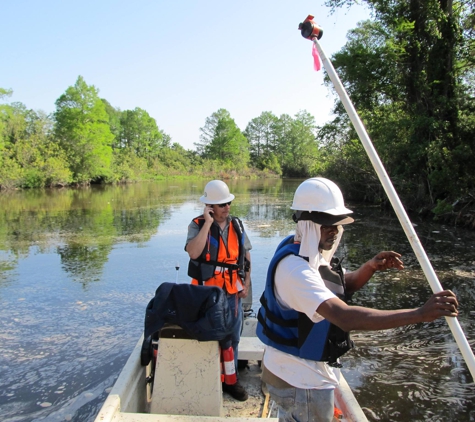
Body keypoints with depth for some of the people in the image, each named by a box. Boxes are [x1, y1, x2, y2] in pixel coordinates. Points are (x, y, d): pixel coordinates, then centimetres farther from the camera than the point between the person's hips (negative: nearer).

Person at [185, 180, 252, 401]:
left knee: (233, 338, 14)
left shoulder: (236, 225, 3)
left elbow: (246, 254, 11)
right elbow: (193, 252, -29)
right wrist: (207, 223, -28)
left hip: (233, 292, 4)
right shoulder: (198, 225, -12)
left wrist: (246, 283, 5)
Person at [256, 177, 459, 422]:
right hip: (299, 379, -9)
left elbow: (342, 287, 11)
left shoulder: (312, 252, 0)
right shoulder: (295, 267, -32)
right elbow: (345, 317, -41)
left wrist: (371, 267, -9)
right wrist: (419, 314, -40)